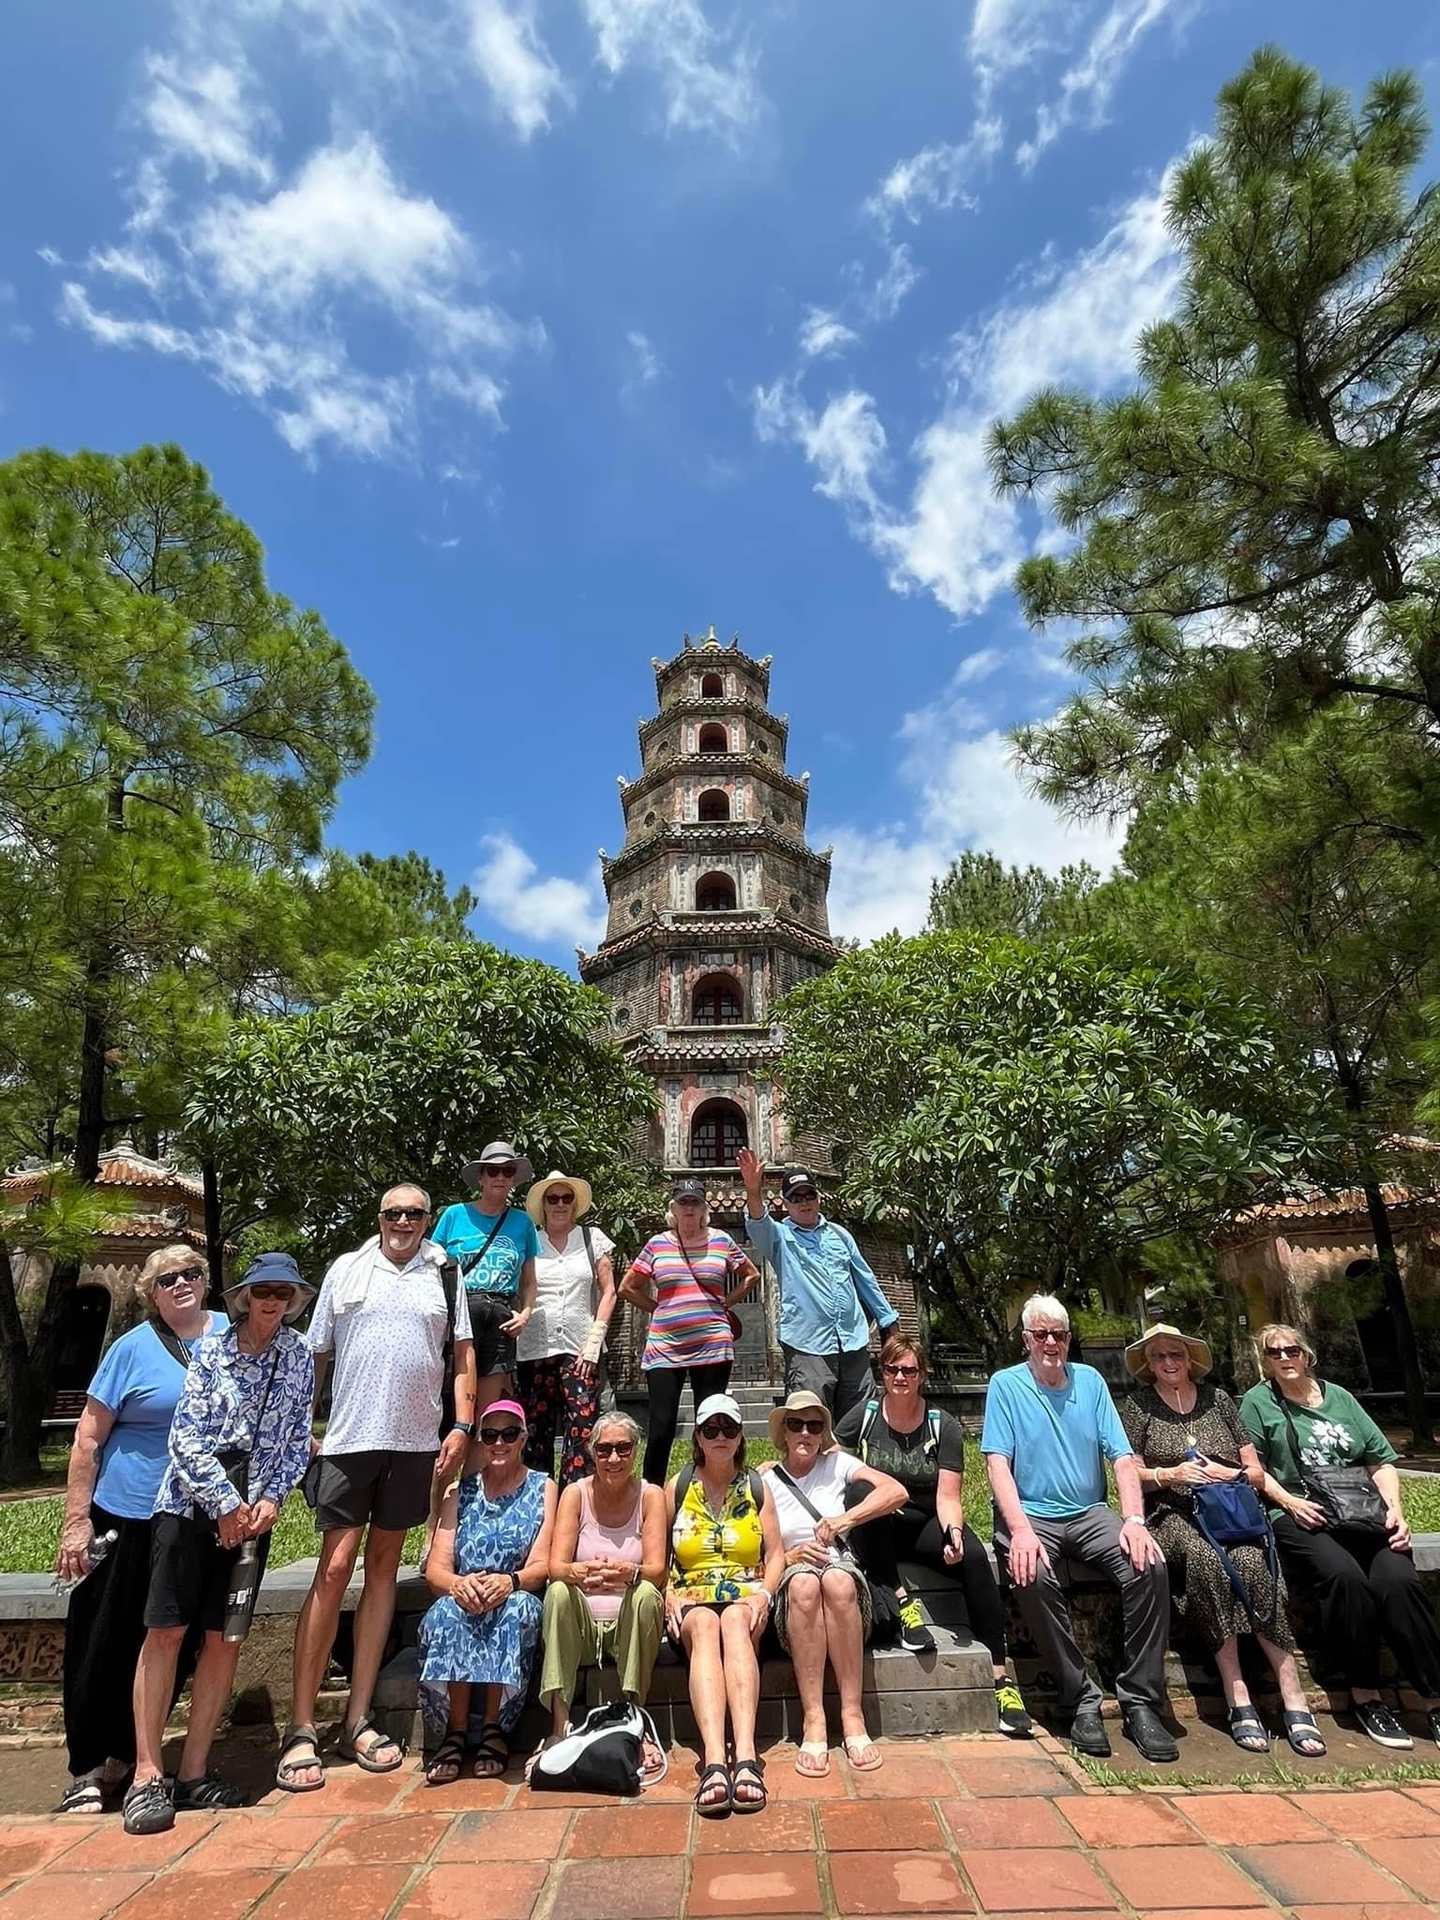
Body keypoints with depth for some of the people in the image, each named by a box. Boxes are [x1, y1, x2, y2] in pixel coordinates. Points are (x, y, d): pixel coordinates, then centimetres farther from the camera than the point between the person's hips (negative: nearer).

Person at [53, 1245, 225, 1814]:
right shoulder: (133, 1348, -8)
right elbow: (88, 1438, -5)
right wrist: (76, 1521, -8)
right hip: (127, 1520, -3)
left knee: (174, 1649, 11)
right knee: (104, 1648, 7)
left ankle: (122, 1758, 31)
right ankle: (86, 1772, 27)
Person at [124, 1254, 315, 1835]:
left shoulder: (298, 1357, 3)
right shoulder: (211, 1350, -5)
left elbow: (297, 1439, 6)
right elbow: (186, 1436, -8)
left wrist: (272, 1498, -5)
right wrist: (226, 1503, -10)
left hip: (253, 1512, 3)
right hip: (191, 1503, -3)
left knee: (225, 1639, 6)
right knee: (165, 1631, -3)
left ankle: (193, 1772, 18)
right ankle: (147, 1775, 10)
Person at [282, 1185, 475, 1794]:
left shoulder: (445, 1275, 6)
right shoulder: (346, 1270, 4)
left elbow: (462, 1354, 7)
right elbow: (315, 1354, 7)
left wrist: (462, 1427, -1)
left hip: (415, 1443, 2)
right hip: (349, 1439, -1)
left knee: (384, 1565, 10)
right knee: (334, 1568, -2)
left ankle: (358, 1719, 20)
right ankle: (300, 1729, 9)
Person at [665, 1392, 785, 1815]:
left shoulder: (757, 1487, 13)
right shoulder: (677, 1488, 12)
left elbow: (776, 1553, 9)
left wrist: (764, 1593, -10)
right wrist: (670, 1598, -8)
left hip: (745, 1597, 0)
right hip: (691, 1598, 0)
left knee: (735, 1622, -36)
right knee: (704, 1626, -36)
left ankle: (745, 1756, -49)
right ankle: (714, 1761, -50)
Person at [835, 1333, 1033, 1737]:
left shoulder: (943, 1426, -2)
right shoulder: (864, 1416, -2)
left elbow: (948, 1496, -8)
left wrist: (952, 1531, -28)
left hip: (927, 1525, 1)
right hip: (875, 1528, -1)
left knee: (974, 1557, -29)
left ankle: (1000, 1676, -22)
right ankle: (901, 1601, -25)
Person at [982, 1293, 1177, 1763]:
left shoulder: (1090, 1381, 9)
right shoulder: (1005, 1385, -1)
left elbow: (1122, 1457, 4)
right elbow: (997, 1463, -9)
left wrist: (1134, 1520, -12)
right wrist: (1021, 1530, -22)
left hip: (1089, 1513, 3)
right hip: (1031, 1514, -3)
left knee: (1150, 1565, -23)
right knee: (1033, 1576, -32)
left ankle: (1140, 1701, -10)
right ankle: (1081, 1701, -14)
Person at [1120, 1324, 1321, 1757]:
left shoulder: (1218, 1398, 14)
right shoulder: (1138, 1406, 10)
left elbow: (1257, 1474, 14)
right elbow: (1130, 1474, 6)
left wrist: (1227, 1473, -7)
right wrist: (1169, 1474, -11)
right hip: (1173, 1515, -1)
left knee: (1250, 1562, -31)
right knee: (1204, 1559, -34)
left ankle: (1294, 1699, -28)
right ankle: (1238, 1700, -28)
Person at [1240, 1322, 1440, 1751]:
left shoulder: (1339, 1397, 18)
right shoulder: (1258, 1402, 9)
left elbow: (1381, 1460, 17)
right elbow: (1253, 1466, 4)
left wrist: (1395, 1508, 2)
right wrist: (1290, 1502, -11)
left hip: (1363, 1511, 3)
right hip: (1299, 1517, -3)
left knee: (1398, 1579, -27)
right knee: (1345, 1575, -31)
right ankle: (1365, 1695, -14)